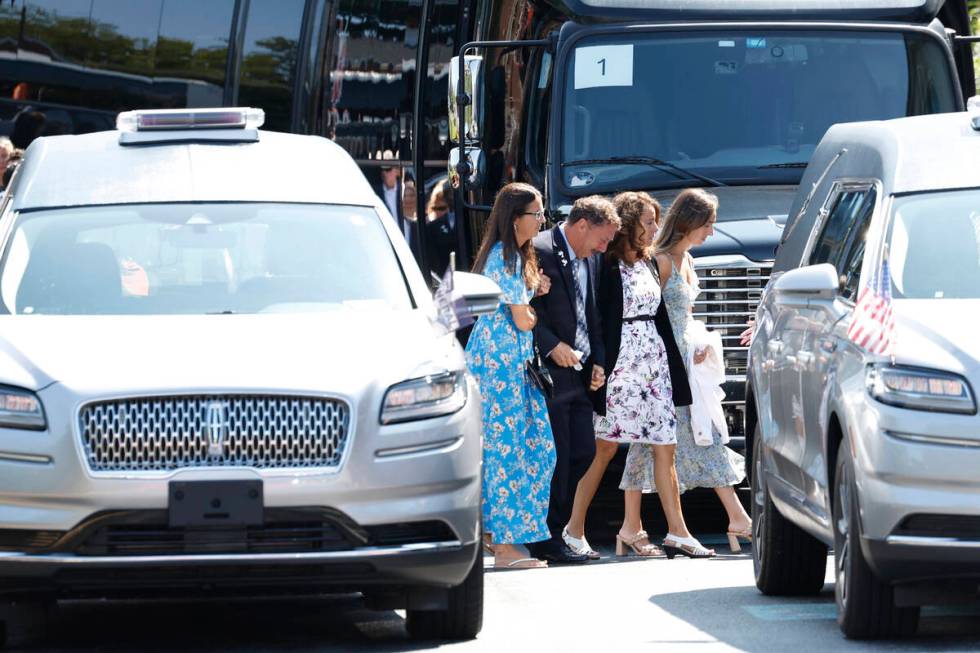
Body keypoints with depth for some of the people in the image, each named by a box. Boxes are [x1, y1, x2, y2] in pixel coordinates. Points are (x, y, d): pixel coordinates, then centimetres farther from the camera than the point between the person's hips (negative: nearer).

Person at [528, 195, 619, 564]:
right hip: (550, 374, -9)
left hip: (578, 373, 9)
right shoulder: (540, 251, -11)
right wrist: (552, 346, -21)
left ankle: (555, 530, 15)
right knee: (556, 458, -7)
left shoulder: (587, 260, 17)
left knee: (583, 452, 8)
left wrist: (597, 362, 12)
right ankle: (548, 541, 0)